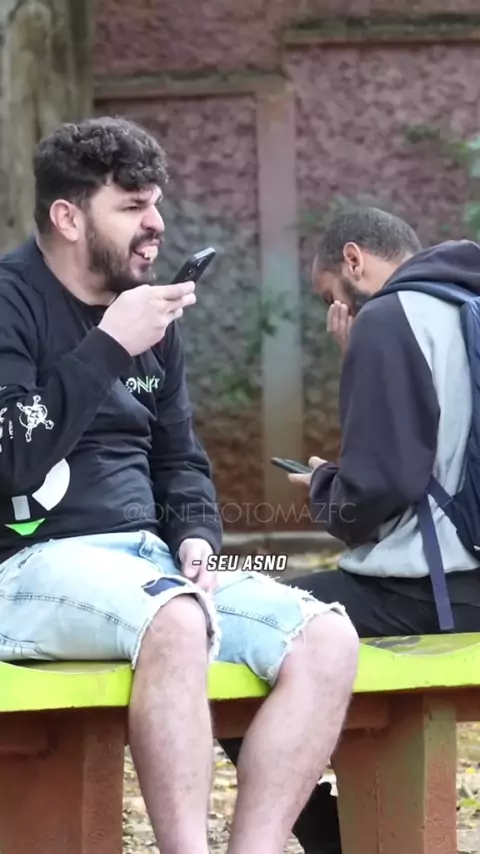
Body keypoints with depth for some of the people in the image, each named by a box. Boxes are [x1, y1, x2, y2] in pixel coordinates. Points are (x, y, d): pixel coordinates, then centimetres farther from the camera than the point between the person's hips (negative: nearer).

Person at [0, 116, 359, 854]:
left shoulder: (150, 308, 15)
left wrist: (195, 537, 2)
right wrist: (109, 347, -19)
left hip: (149, 557, 7)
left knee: (327, 639, -16)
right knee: (177, 621, -39)